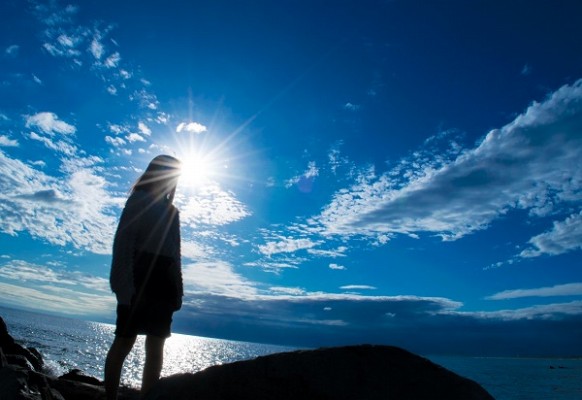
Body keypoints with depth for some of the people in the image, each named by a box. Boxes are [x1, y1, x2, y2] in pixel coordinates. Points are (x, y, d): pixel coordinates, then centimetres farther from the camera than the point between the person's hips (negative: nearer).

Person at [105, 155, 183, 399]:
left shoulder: (171, 210, 20)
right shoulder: (138, 200, 2)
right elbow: (123, 242, -9)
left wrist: (178, 290, 9)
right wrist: (126, 284, -20)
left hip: (163, 283, 6)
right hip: (139, 279, -6)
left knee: (156, 346, 4)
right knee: (125, 341, -3)